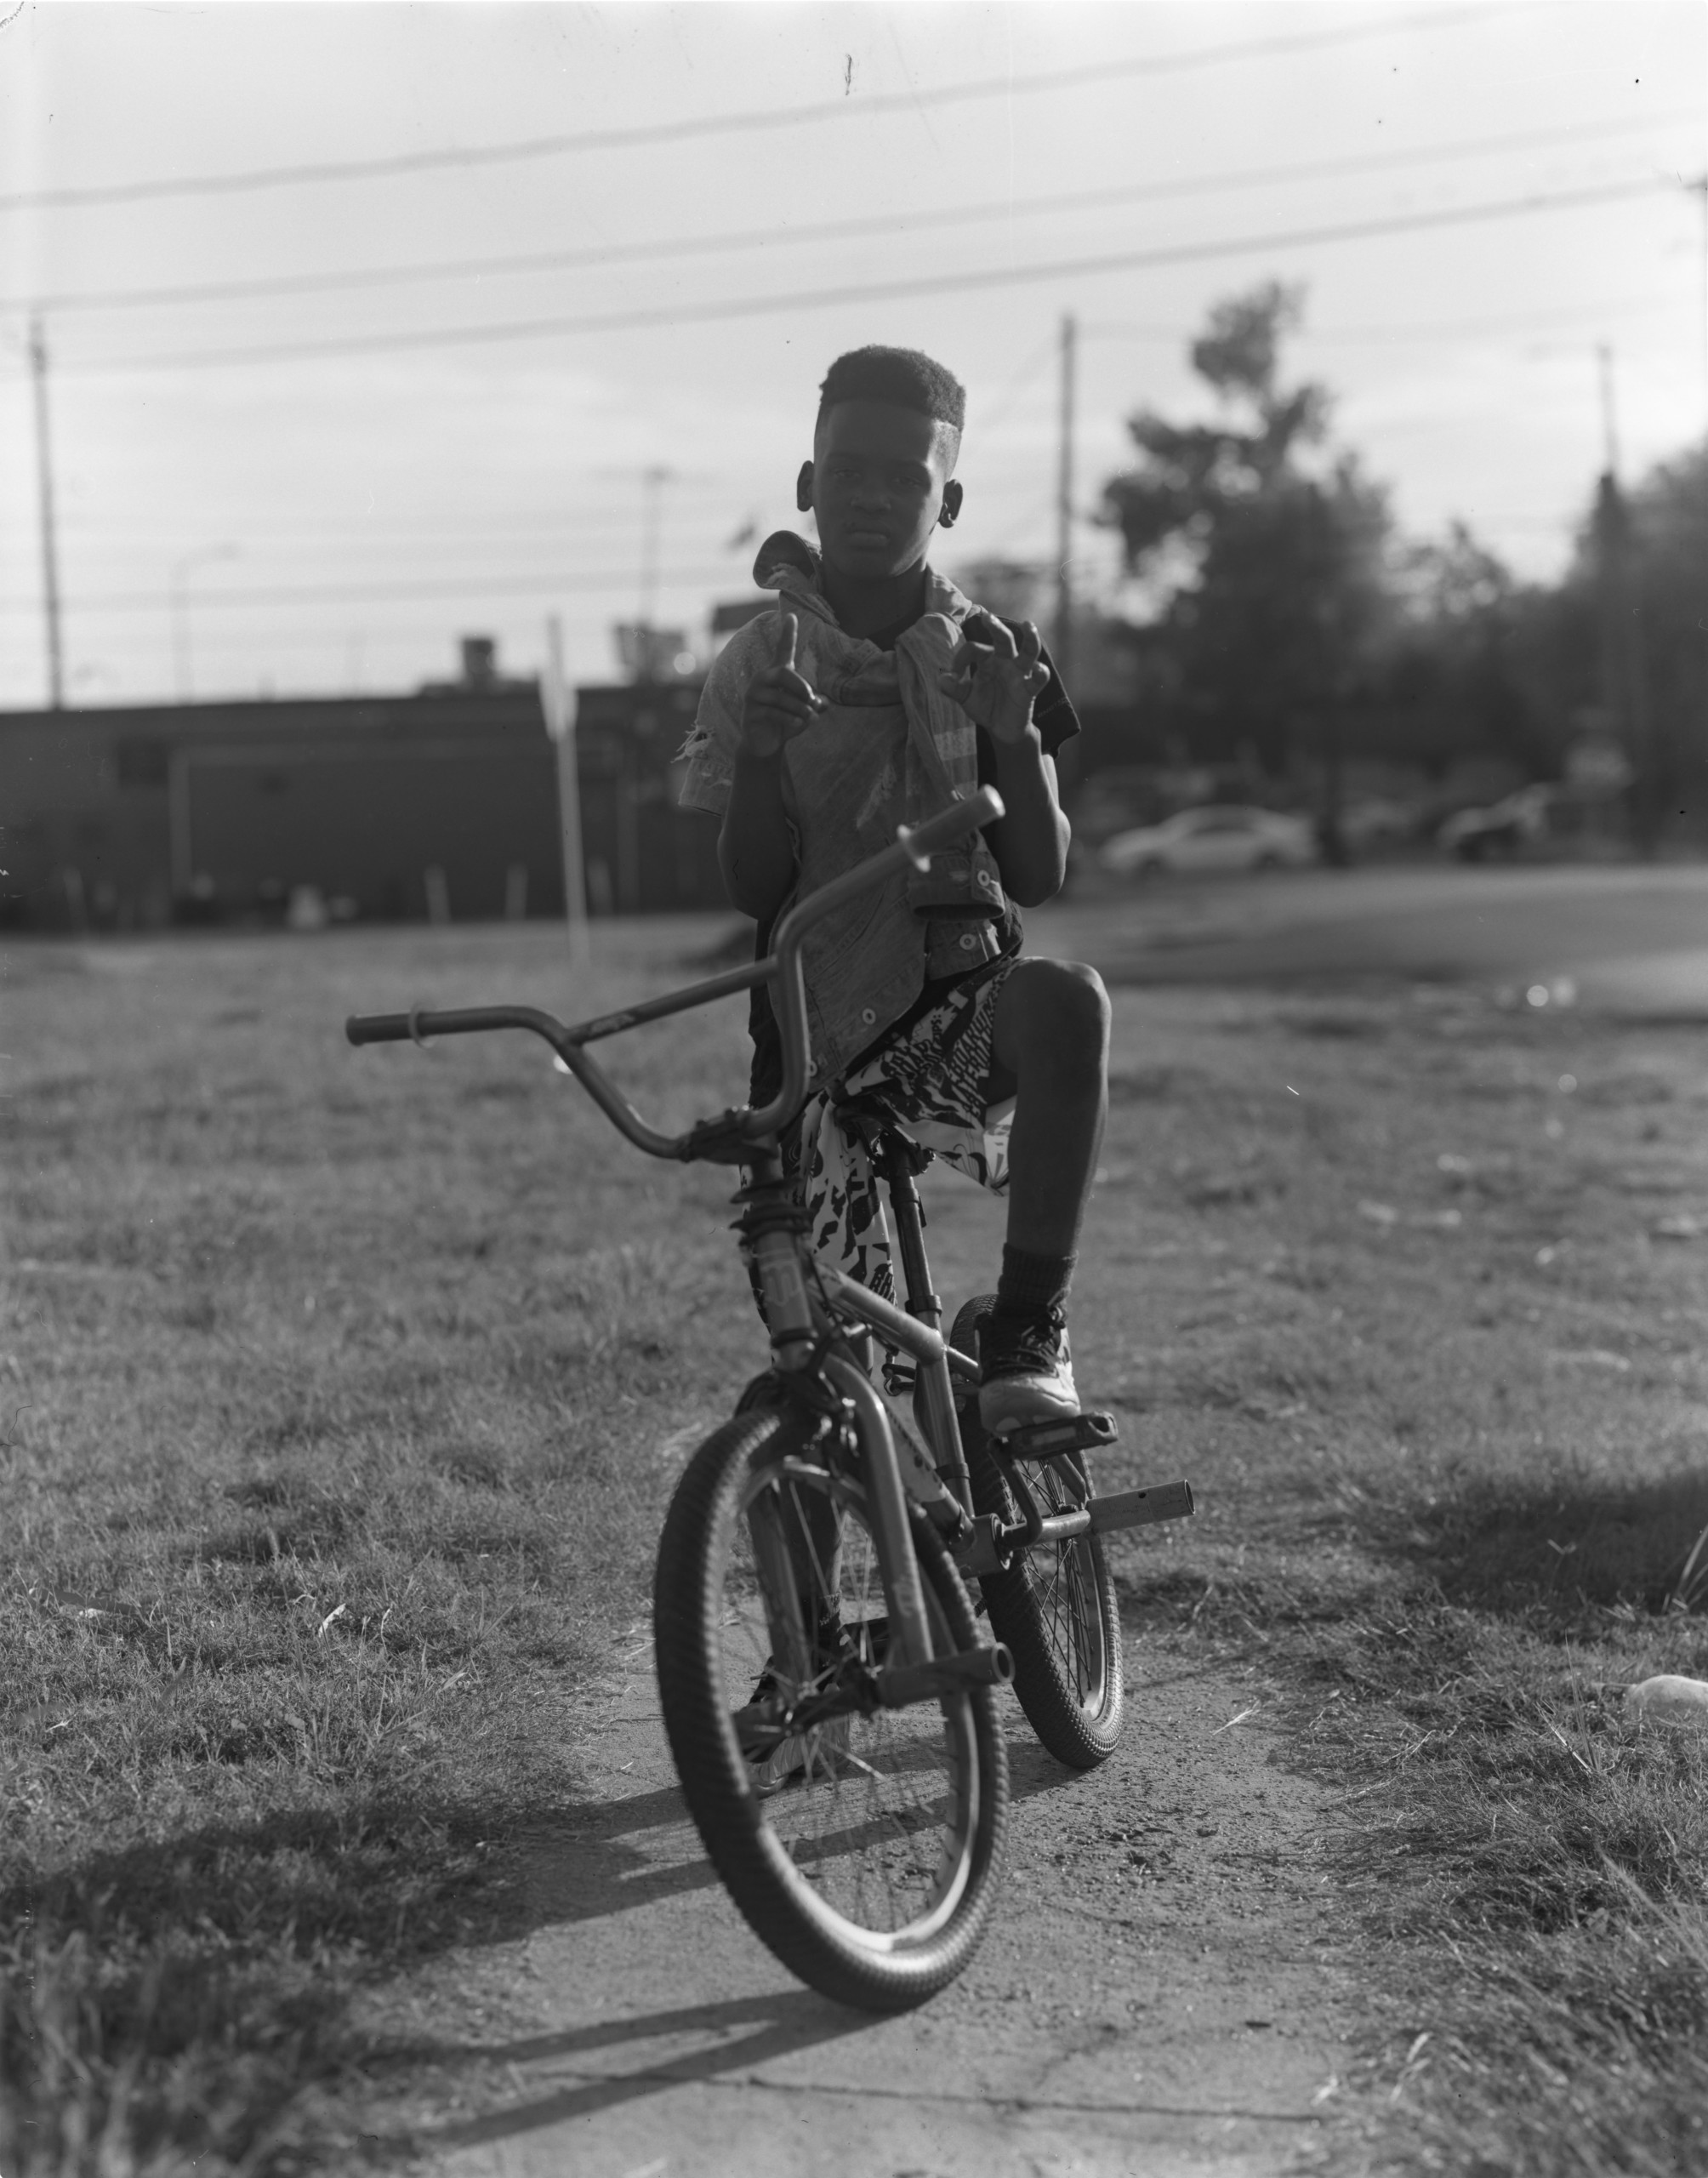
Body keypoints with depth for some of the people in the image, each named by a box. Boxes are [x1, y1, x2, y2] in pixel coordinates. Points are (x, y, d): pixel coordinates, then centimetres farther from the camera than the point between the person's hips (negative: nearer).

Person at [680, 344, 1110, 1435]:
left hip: (967, 1014, 0)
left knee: (1065, 997, -37)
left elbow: (1039, 877, 0)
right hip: (825, 1040, 1)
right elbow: (752, 885, -4)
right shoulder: (758, 666, 3)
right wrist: (762, 754, -22)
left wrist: (1011, 735, -16)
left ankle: (1034, 1329, -27)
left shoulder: (987, 654, 5)